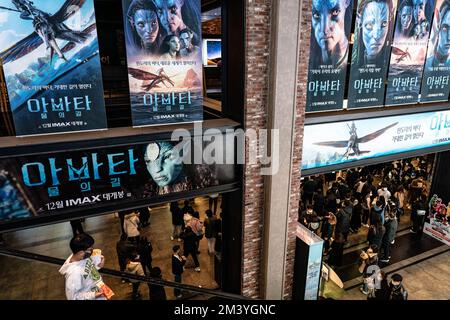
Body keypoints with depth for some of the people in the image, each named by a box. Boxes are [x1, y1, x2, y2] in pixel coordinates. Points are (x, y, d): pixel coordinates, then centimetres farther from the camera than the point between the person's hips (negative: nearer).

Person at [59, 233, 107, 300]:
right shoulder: (74, 272, -35)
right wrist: (93, 295, -30)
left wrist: (98, 265, -12)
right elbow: (72, 296, -26)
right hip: (91, 298, -7)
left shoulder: (84, 256, -15)